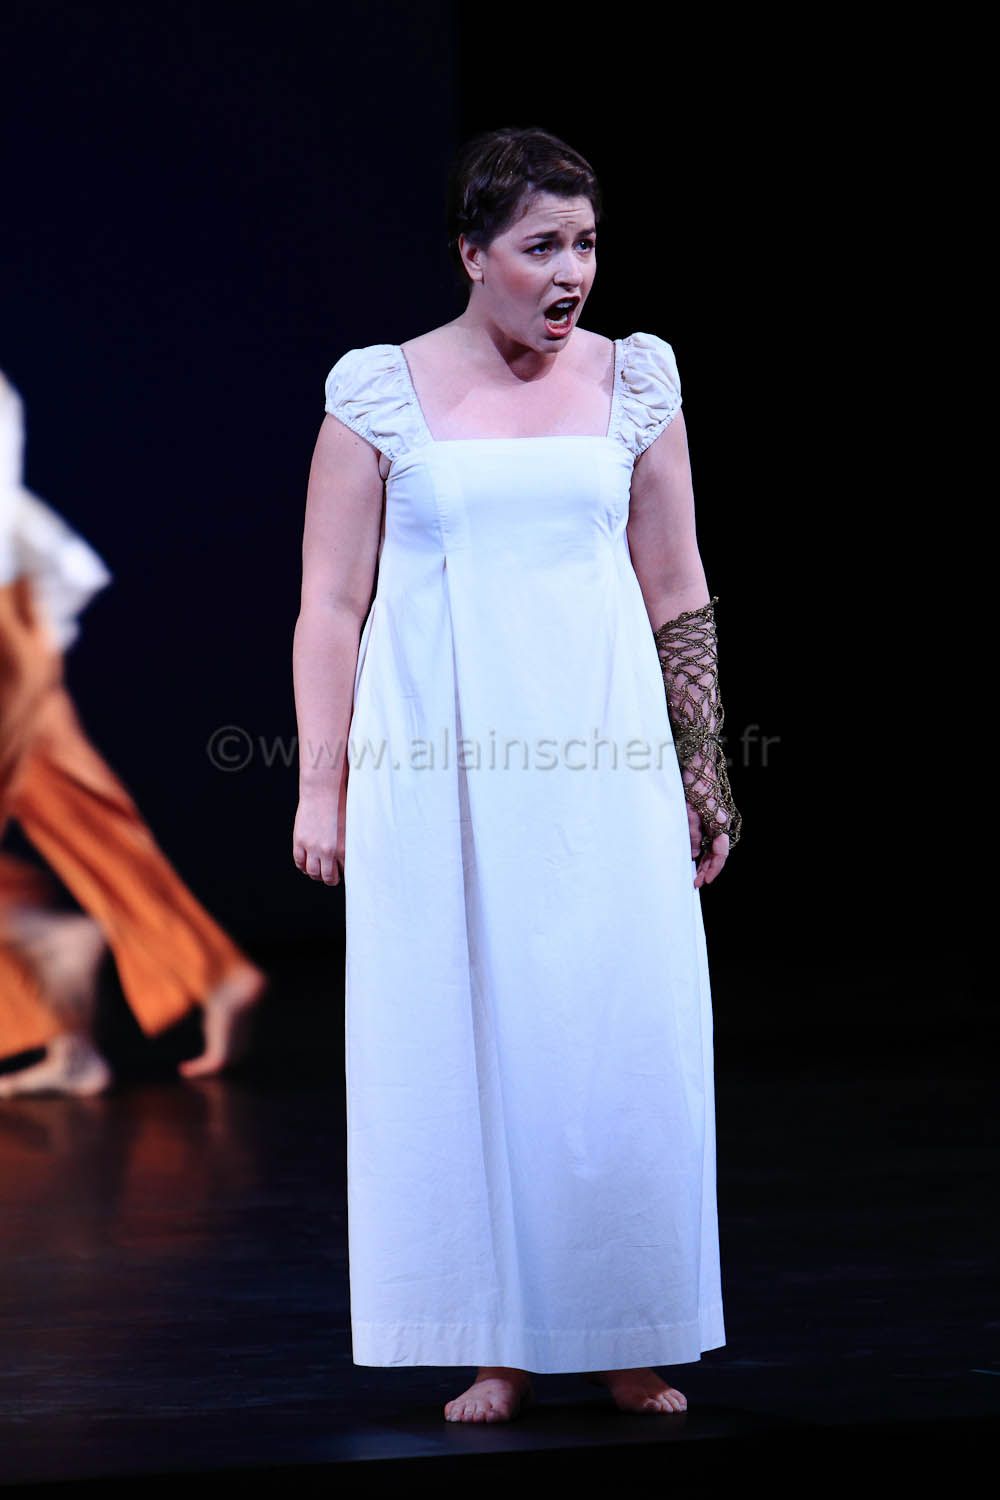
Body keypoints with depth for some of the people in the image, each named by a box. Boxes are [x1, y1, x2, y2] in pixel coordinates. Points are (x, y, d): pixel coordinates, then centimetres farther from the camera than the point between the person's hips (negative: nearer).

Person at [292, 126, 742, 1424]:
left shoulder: (635, 380, 7)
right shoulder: (380, 391, 1)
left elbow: (677, 595, 11)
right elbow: (331, 604, 2)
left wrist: (705, 776, 11)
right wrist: (321, 786, -3)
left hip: (601, 764, 1)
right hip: (437, 772, -1)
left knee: (626, 1040, -1)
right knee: (460, 1040, 1)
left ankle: (627, 1339, 13)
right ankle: (502, 1348, 11)